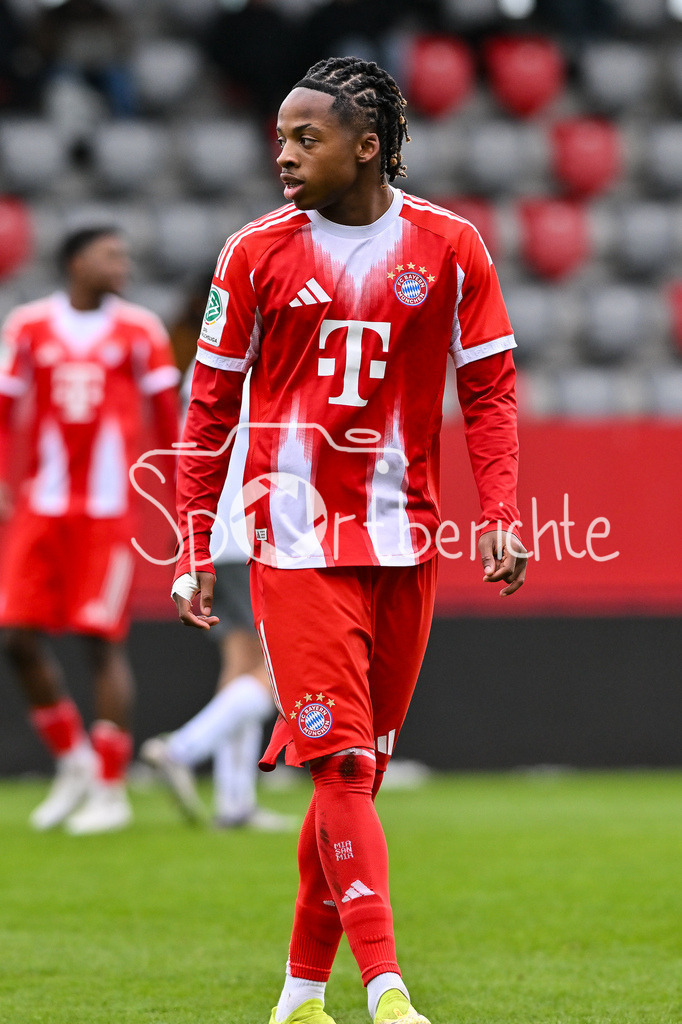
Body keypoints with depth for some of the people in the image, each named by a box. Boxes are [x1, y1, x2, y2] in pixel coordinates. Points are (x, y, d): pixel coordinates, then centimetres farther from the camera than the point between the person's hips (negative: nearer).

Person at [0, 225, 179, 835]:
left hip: (109, 508, -2)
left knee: (104, 641, -5)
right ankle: (73, 760, 18)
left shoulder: (138, 331, 2)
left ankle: (111, 790, 1)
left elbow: (166, 416, 7)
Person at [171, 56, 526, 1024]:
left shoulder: (450, 247, 3)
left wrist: (501, 517, -5)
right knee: (339, 760, -12)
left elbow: (489, 390, 7)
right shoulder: (256, 253, 1)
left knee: (360, 765, 7)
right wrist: (194, 550, 2)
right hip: (296, 545, -2)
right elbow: (211, 408, 6)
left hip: (406, 544, 2)